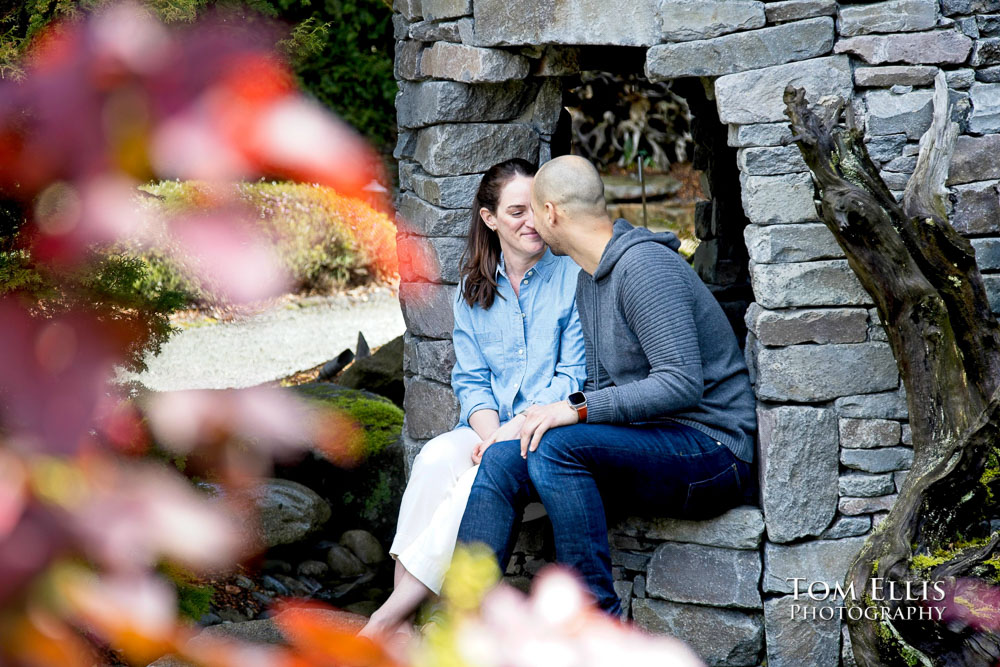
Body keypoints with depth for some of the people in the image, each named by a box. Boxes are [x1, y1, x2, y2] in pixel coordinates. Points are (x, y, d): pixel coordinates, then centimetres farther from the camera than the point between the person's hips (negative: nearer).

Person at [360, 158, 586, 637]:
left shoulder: (573, 277, 0)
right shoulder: (474, 289, 14)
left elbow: (574, 379, -5)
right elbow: (470, 380, 10)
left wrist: (511, 433, -17)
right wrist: (489, 435, -12)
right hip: (488, 429, 4)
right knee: (436, 458, -28)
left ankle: (391, 616, -29)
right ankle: (399, 632, -30)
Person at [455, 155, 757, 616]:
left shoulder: (644, 267, -16)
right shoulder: (589, 280, 16)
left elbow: (682, 383, -24)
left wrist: (577, 409, -24)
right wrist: (546, 416, 2)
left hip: (712, 448, -9)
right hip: (649, 443, 9)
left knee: (556, 447, -29)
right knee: (503, 459, -8)